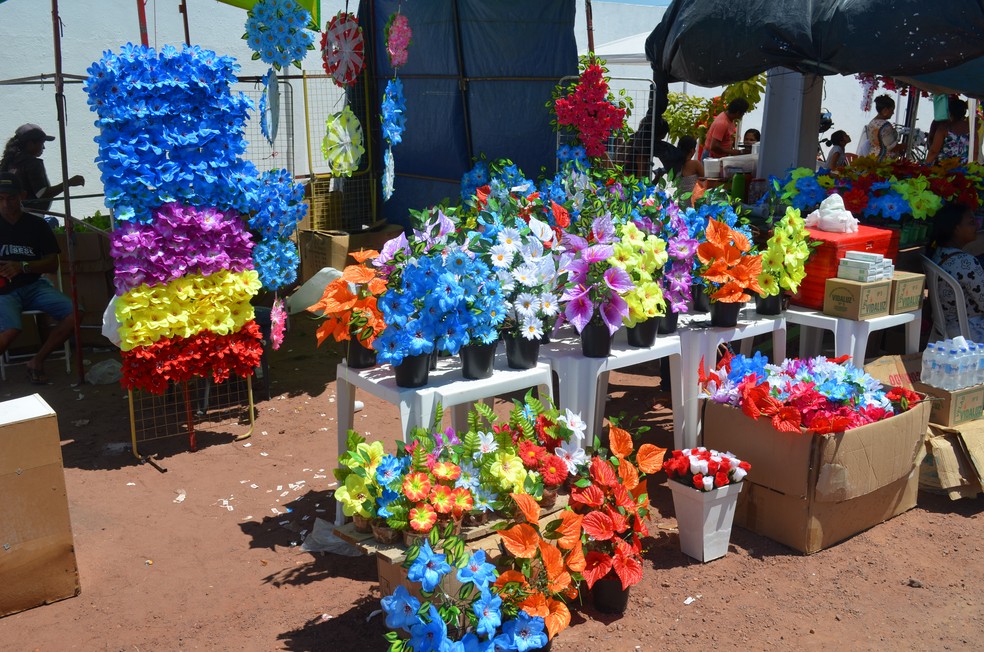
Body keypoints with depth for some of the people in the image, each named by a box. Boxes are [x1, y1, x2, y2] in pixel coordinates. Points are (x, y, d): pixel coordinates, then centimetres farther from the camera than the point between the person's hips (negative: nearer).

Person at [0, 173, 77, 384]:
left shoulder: (36, 224, 6)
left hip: (34, 286, 3)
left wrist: (22, 266, -16)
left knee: (73, 316, -22)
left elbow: (53, 264, 2)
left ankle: (37, 361, -3)